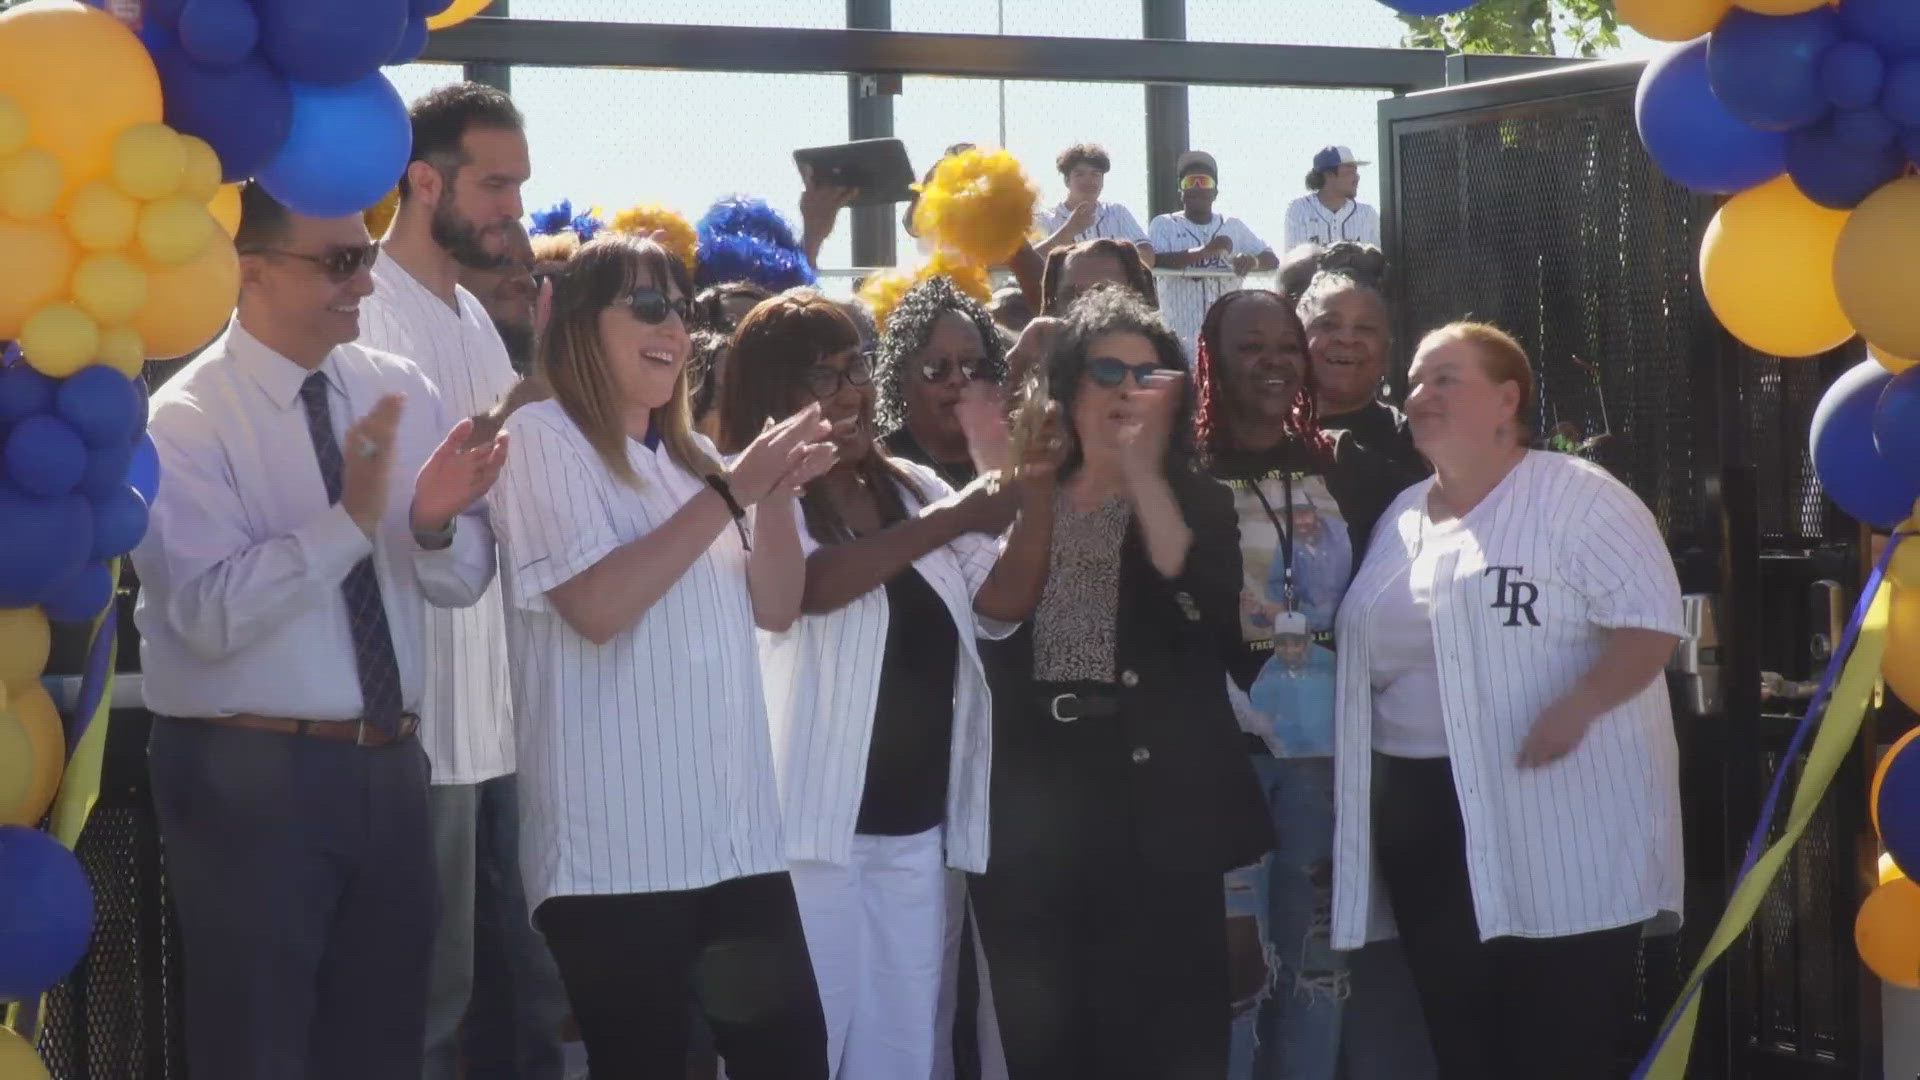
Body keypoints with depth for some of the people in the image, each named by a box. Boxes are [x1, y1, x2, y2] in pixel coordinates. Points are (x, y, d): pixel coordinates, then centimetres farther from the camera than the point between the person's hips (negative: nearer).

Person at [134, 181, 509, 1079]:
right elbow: (210, 613, -22)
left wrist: (435, 522, -18)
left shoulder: (401, 392, 5)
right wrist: (352, 515, -28)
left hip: (390, 767, 5)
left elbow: (467, 576, 4)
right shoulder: (186, 421, -11)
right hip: (249, 776, -5)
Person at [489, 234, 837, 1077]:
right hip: (619, 848, -6)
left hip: (733, 832, 7)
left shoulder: (685, 452, 16)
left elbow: (775, 608, 14)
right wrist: (730, 493, -15)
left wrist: (776, 494, -3)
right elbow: (598, 607, -17)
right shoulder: (543, 438, -4)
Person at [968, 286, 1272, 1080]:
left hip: (1155, 808, -3)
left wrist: (1145, 469, -16)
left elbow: (1212, 617, -15)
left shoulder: (1197, 501, 4)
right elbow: (986, 627, 2)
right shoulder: (1024, 502, 12)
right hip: (1031, 810, 3)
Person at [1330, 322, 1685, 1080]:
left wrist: (1579, 704, -25)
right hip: (1423, 818, 7)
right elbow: (1369, 652, 21)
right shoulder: (1401, 517, 15)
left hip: (1556, 819, -7)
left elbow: (1652, 616, -12)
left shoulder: (1573, 497, -5)